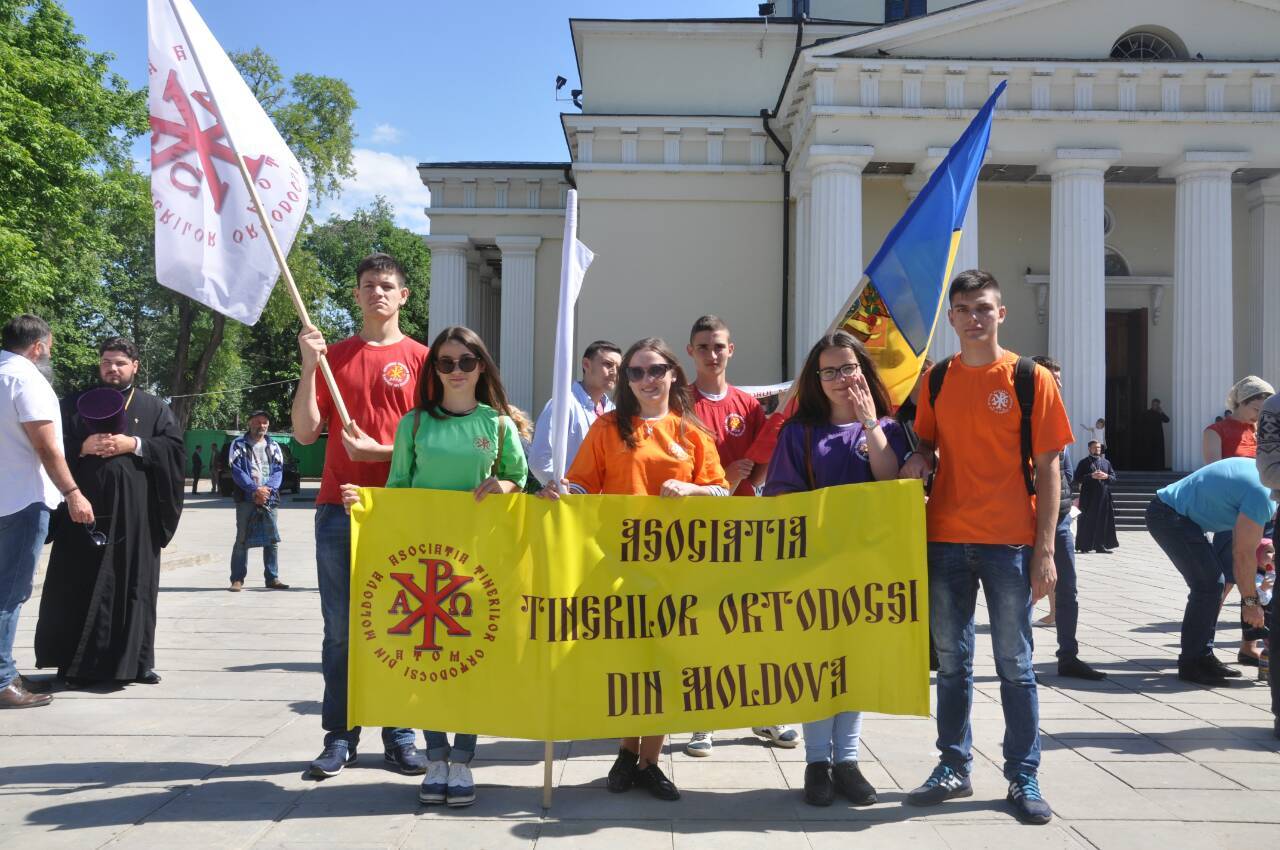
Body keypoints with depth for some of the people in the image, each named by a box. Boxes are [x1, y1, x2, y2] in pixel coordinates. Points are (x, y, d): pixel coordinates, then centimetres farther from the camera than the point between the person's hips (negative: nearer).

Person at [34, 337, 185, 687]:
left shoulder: (154, 407, 12)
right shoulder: (76, 404, 14)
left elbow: (175, 447, 1)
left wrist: (134, 445, -11)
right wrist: (82, 447, -11)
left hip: (134, 511, 0)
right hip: (83, 506, 1)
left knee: (132, 583, 0)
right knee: (80, 585, 0)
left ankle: (135, 660, 6)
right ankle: (74, 661, 6)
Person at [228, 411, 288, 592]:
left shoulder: (273, 446, 15)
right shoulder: (239, 444, 5)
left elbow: (278, 470, 7)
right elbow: (237, 471, -4)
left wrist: (267, 489, -11)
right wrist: (254, 490, -15)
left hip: (269, 498, 3)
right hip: (246, 499, -3)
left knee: (272, 540, 3)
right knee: (242, 540, -2)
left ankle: (272, 578, 10)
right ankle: (237, 579, 3)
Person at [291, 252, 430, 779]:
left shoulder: (420, 358, 5)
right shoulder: (332, 356, 10)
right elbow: (305, 433, 3)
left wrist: (379, 449, -11)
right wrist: (309, 366, -5)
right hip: (340, 506, 1)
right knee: (340, 627, 4)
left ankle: (398, 735, 12)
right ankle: (339, 736, 11)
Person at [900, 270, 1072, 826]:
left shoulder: (1030, 379, -2)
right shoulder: (936, 380, 8)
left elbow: (1048, 469, -3)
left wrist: (1045, 550, -9)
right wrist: (919, 460, -5)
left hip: (1010, 544, -3)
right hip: (945, 540, 3)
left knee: (1015, 664, 4)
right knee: (952, 662, 10)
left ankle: (1023, 777, 16)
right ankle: (954, 767, 23)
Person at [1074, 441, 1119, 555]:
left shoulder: (1106, 462, 16)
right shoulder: (1084, 462, 3)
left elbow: (1113, 476, 15)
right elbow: (1077, 477, -5)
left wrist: (1106, 476, -7)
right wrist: (1091, 476, -15)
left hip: (1104, 495, 4)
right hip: (1088, 495, -4)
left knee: (1103, 521, 2)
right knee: (1087, 521, -4)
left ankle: (1100, 545, 6)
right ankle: (1084, 546, 1)